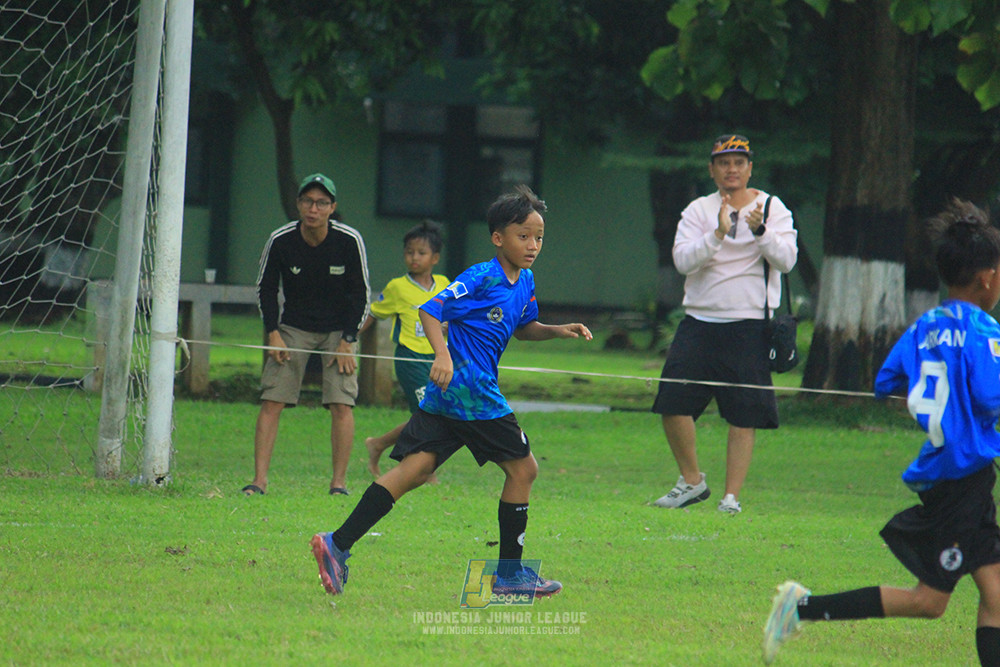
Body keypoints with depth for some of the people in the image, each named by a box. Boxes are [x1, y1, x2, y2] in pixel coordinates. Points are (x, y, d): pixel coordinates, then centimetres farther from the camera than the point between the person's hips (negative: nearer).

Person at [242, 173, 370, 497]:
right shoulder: (280, 240, -13)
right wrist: (273, 333, -7)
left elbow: (360, 293, -4)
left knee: (341, 404, -12)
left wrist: (347, 340, -9)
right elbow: (265, 288, 2)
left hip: (338, 329, -1)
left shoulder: (349, 241, -15)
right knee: (271, 401, -10)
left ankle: (339, 482, -5)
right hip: (293, 327, 1)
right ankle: (259, 480, -8)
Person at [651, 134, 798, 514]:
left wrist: (760, 231, -25)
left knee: (744, 414, -5)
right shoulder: (698, 211, 8)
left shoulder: (772, 209, 5)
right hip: (699, 322, 2)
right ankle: (692, 482, 12)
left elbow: (786, 260, -8)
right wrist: (719, 233, -21)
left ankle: (732, 495, 3)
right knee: (673, 403, -6)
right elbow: (683, 260, -7)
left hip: (749, 326, -2)